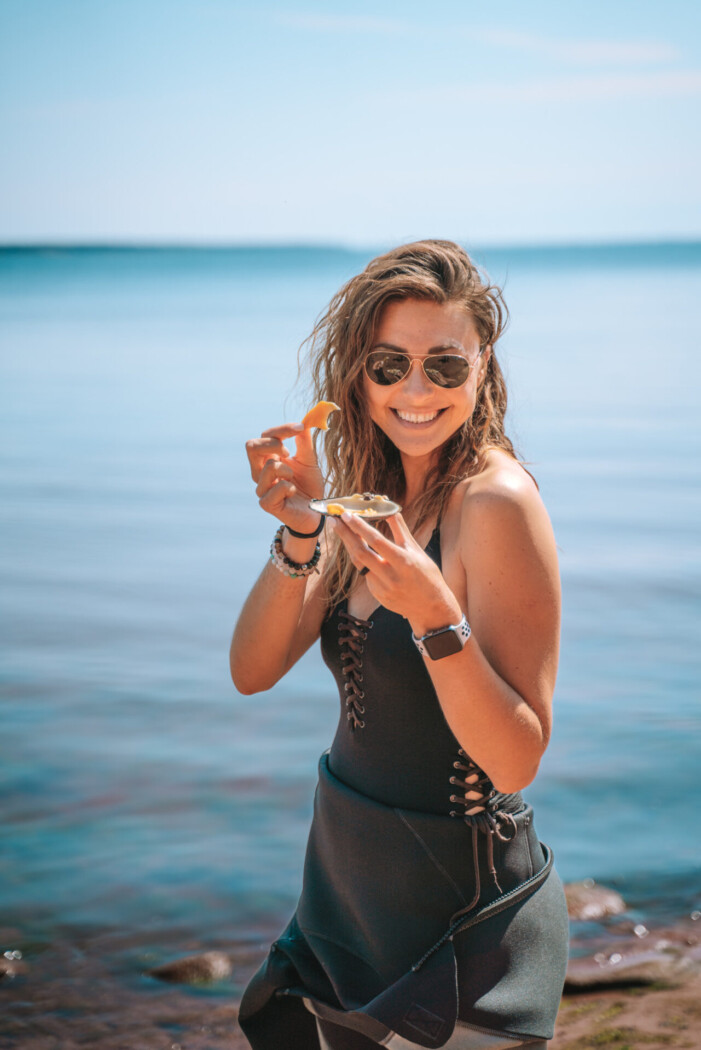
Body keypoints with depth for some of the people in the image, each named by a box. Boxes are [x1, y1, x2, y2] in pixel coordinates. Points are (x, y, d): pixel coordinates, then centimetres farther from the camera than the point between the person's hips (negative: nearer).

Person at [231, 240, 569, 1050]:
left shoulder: (497, 503, -20)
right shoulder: (372, 490, 2)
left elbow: (517, 761, -22)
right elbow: (253, 672, -5)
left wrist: (433, 613, -35)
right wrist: (300, 534, -19)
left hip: (457, 912, -7)